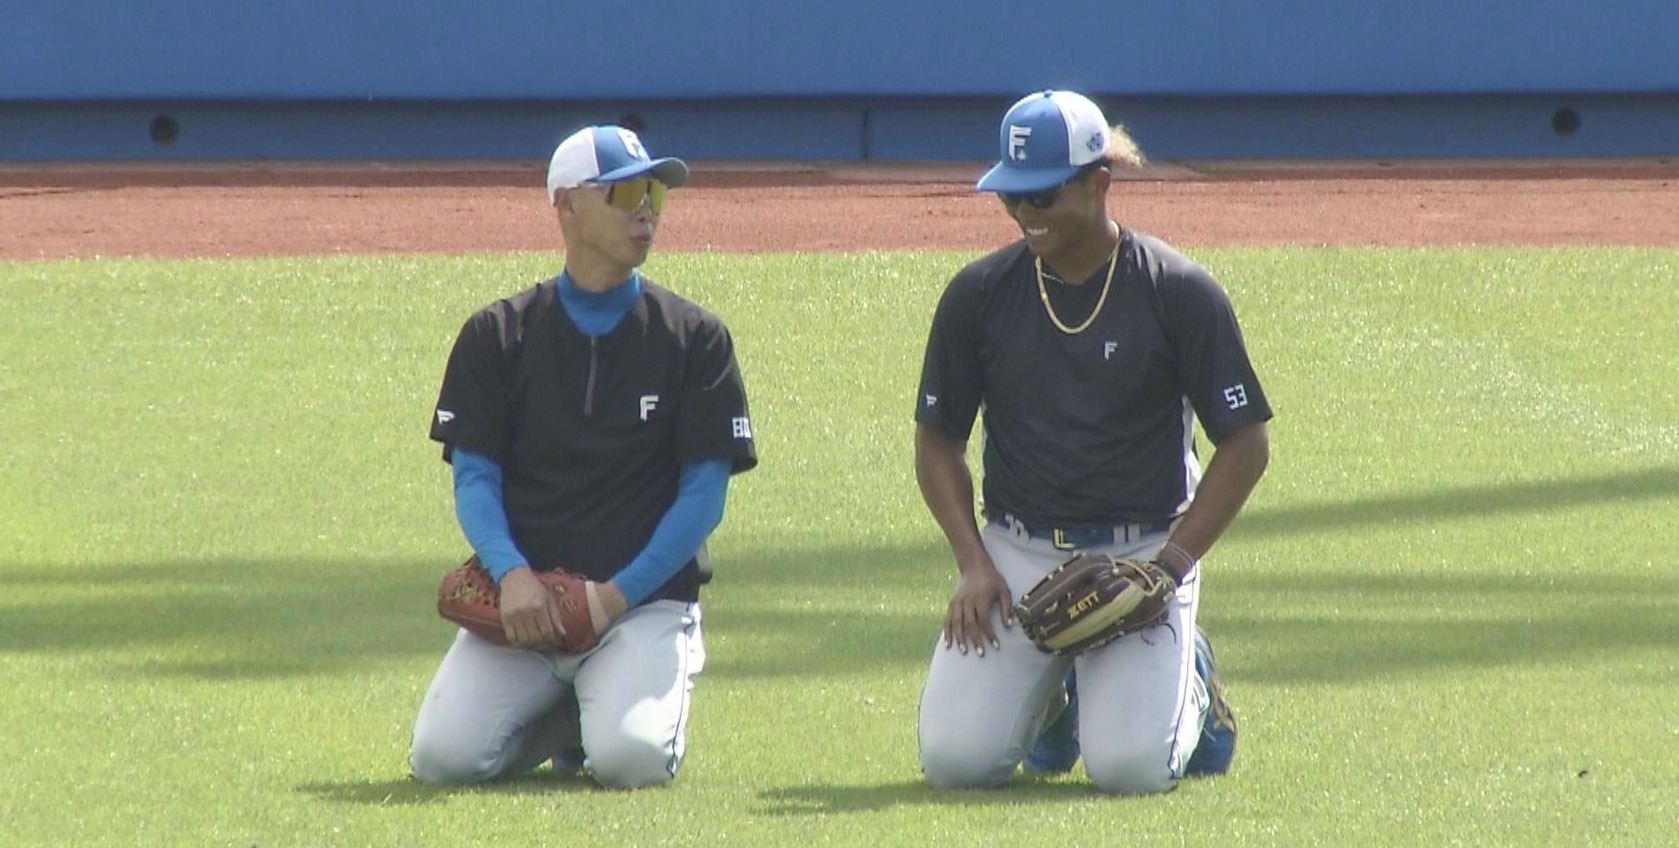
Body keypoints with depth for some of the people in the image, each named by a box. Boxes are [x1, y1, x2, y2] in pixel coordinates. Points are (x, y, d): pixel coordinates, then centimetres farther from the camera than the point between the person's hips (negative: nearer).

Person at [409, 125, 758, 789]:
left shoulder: (693, 338, 4)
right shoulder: (497, 336, 7)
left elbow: (705, 491, 0)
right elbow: (474, 477, 2)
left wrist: (620, 593, -12)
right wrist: (512, 574, -17)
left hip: (646, 601, -1)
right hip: (524, 602, 1)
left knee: (630, 758, -28)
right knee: (443, 758, -20)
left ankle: (623, 697, 10)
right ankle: (563, 713, 12)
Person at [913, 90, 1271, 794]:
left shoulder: (1179, 293, -6)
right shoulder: (978, 295, 1)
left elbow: (1245, 445, -3)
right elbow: (937, 442, 10)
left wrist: (1172, 563, -13)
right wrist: (973, 564, -4)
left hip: (1144, 548, -3)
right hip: (1017, 551, 3)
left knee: (1129, 765, -20)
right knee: (955, 758, -14)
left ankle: (1189, 684, 17)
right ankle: (1051, 693, 22)